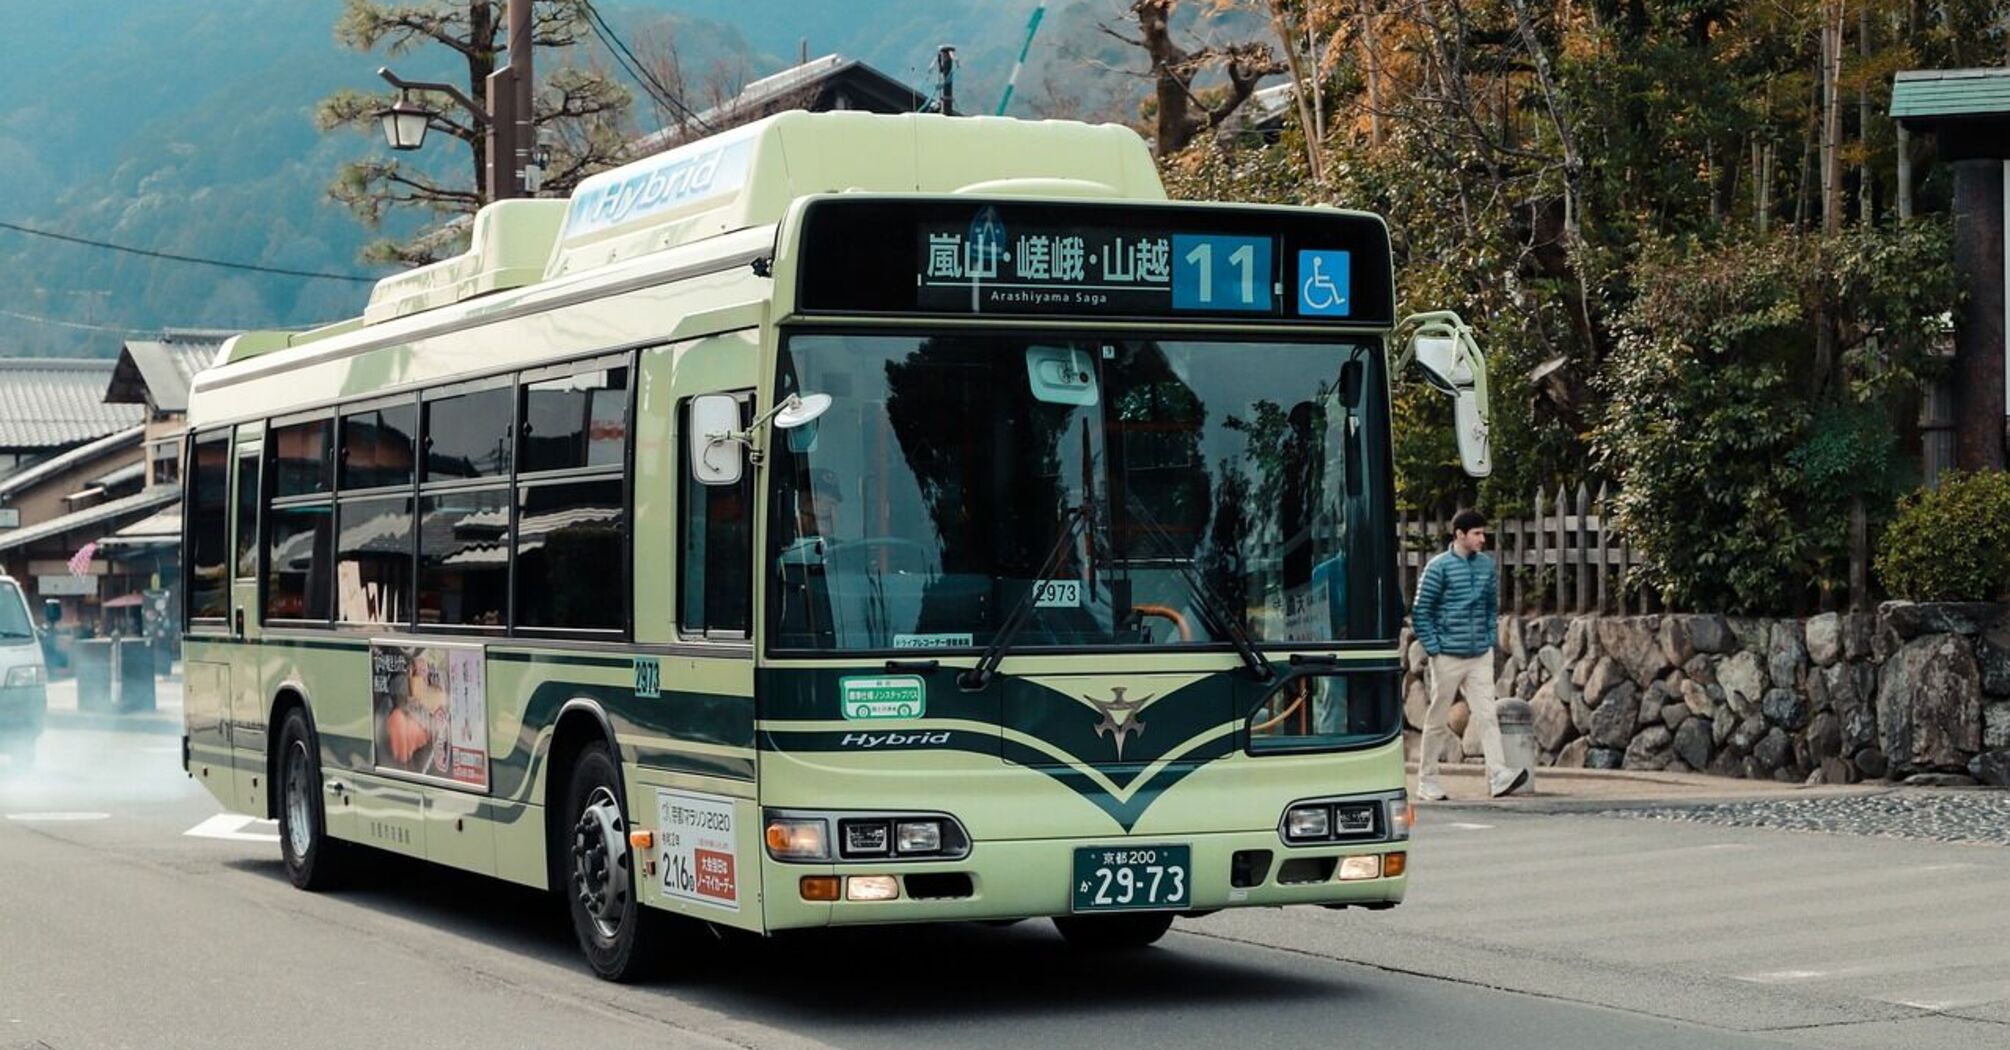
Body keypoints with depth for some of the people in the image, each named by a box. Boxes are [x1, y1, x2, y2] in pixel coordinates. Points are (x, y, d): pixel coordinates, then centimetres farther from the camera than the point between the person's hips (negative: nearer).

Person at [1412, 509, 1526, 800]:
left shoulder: (1486, 564, 8)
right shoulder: (1440, 566, -8)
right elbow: (1420, 612, -7)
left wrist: (1490, 640, 10)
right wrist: (1434, 648, -10)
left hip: (1481, 656, 4)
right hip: (1448, 656, -4)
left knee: (1487, 715, -7)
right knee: (1437, 719, 4)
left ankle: (1498, 776, -14)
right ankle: (1426, 781, 14)